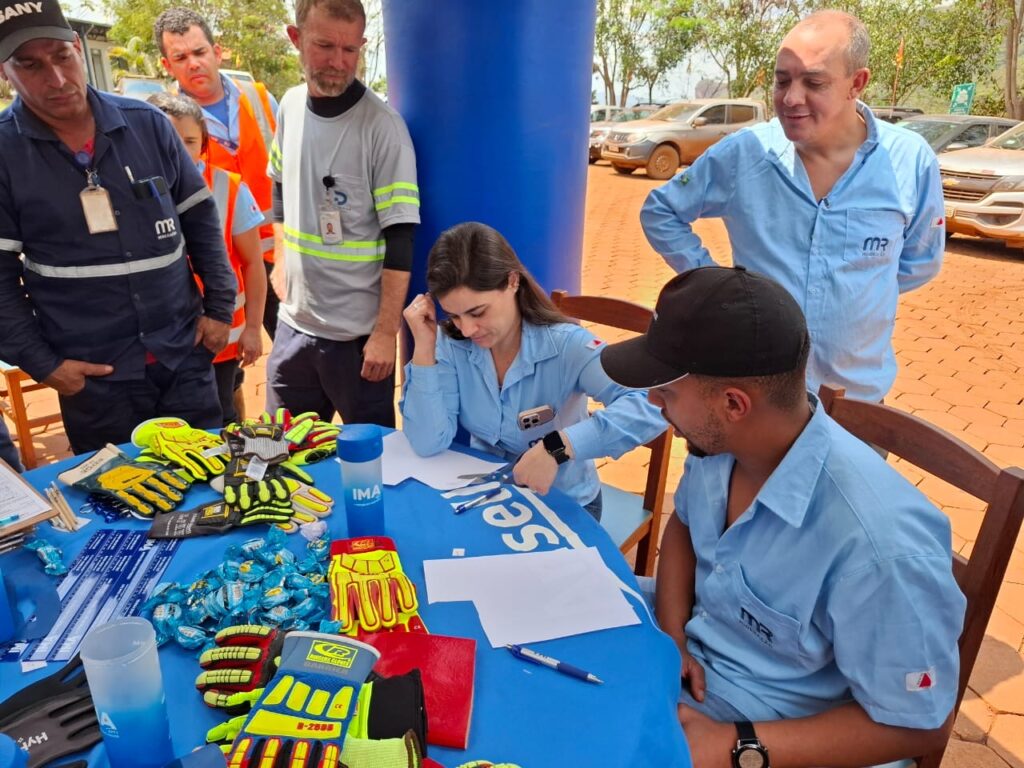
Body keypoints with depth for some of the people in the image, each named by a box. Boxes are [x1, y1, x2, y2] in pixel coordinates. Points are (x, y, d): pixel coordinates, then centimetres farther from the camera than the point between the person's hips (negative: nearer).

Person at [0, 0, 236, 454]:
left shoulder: (146, 124, 0)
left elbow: (200, 219, 7)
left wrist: (219, 306, 3)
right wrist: (41, 364, -8)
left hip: (185, 355, 2)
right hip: (92, 374, -2)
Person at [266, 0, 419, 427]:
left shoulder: (382, 127, -14)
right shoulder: (291, 105, 4)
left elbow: (400, 239, -16)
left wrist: (385, 333, -18)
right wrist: (282, 260, 14)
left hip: (359, 335, -5)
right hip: (294, 324, 6)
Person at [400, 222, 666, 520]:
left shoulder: (566, 346, -23)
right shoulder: (452, 345, -10)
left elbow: (649, 407, -36)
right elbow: (428, 444, -17)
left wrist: (558, 446, -47)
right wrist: (424, 347, -23)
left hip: (562, 504, -2)